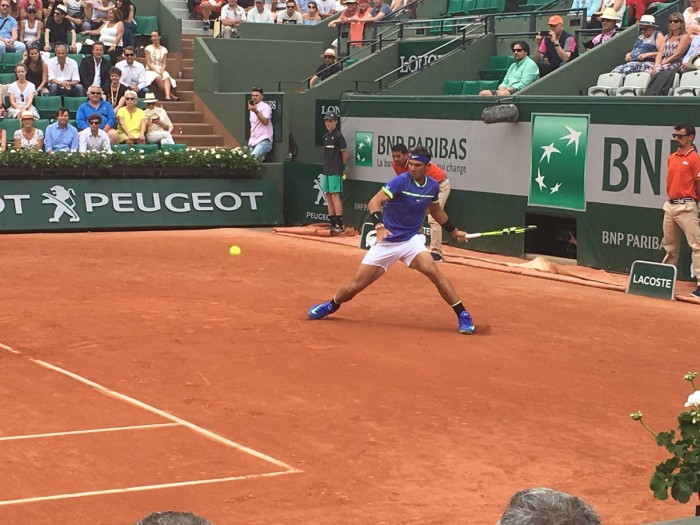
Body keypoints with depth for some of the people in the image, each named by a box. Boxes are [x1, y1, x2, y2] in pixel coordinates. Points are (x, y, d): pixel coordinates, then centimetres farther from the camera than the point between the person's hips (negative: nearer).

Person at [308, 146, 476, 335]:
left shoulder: (432, 186, 1)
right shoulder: (400, 181, -17)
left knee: (432, 271, -26)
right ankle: (330, 306, 32)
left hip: (411, 240, 3)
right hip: (387, 241, -2)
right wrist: (379, 225, -43)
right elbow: (374, 202, -27)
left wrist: (454, 231, 27)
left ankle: (463, 316, -17)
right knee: (356, 285, 0)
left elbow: (436, 210, 22)